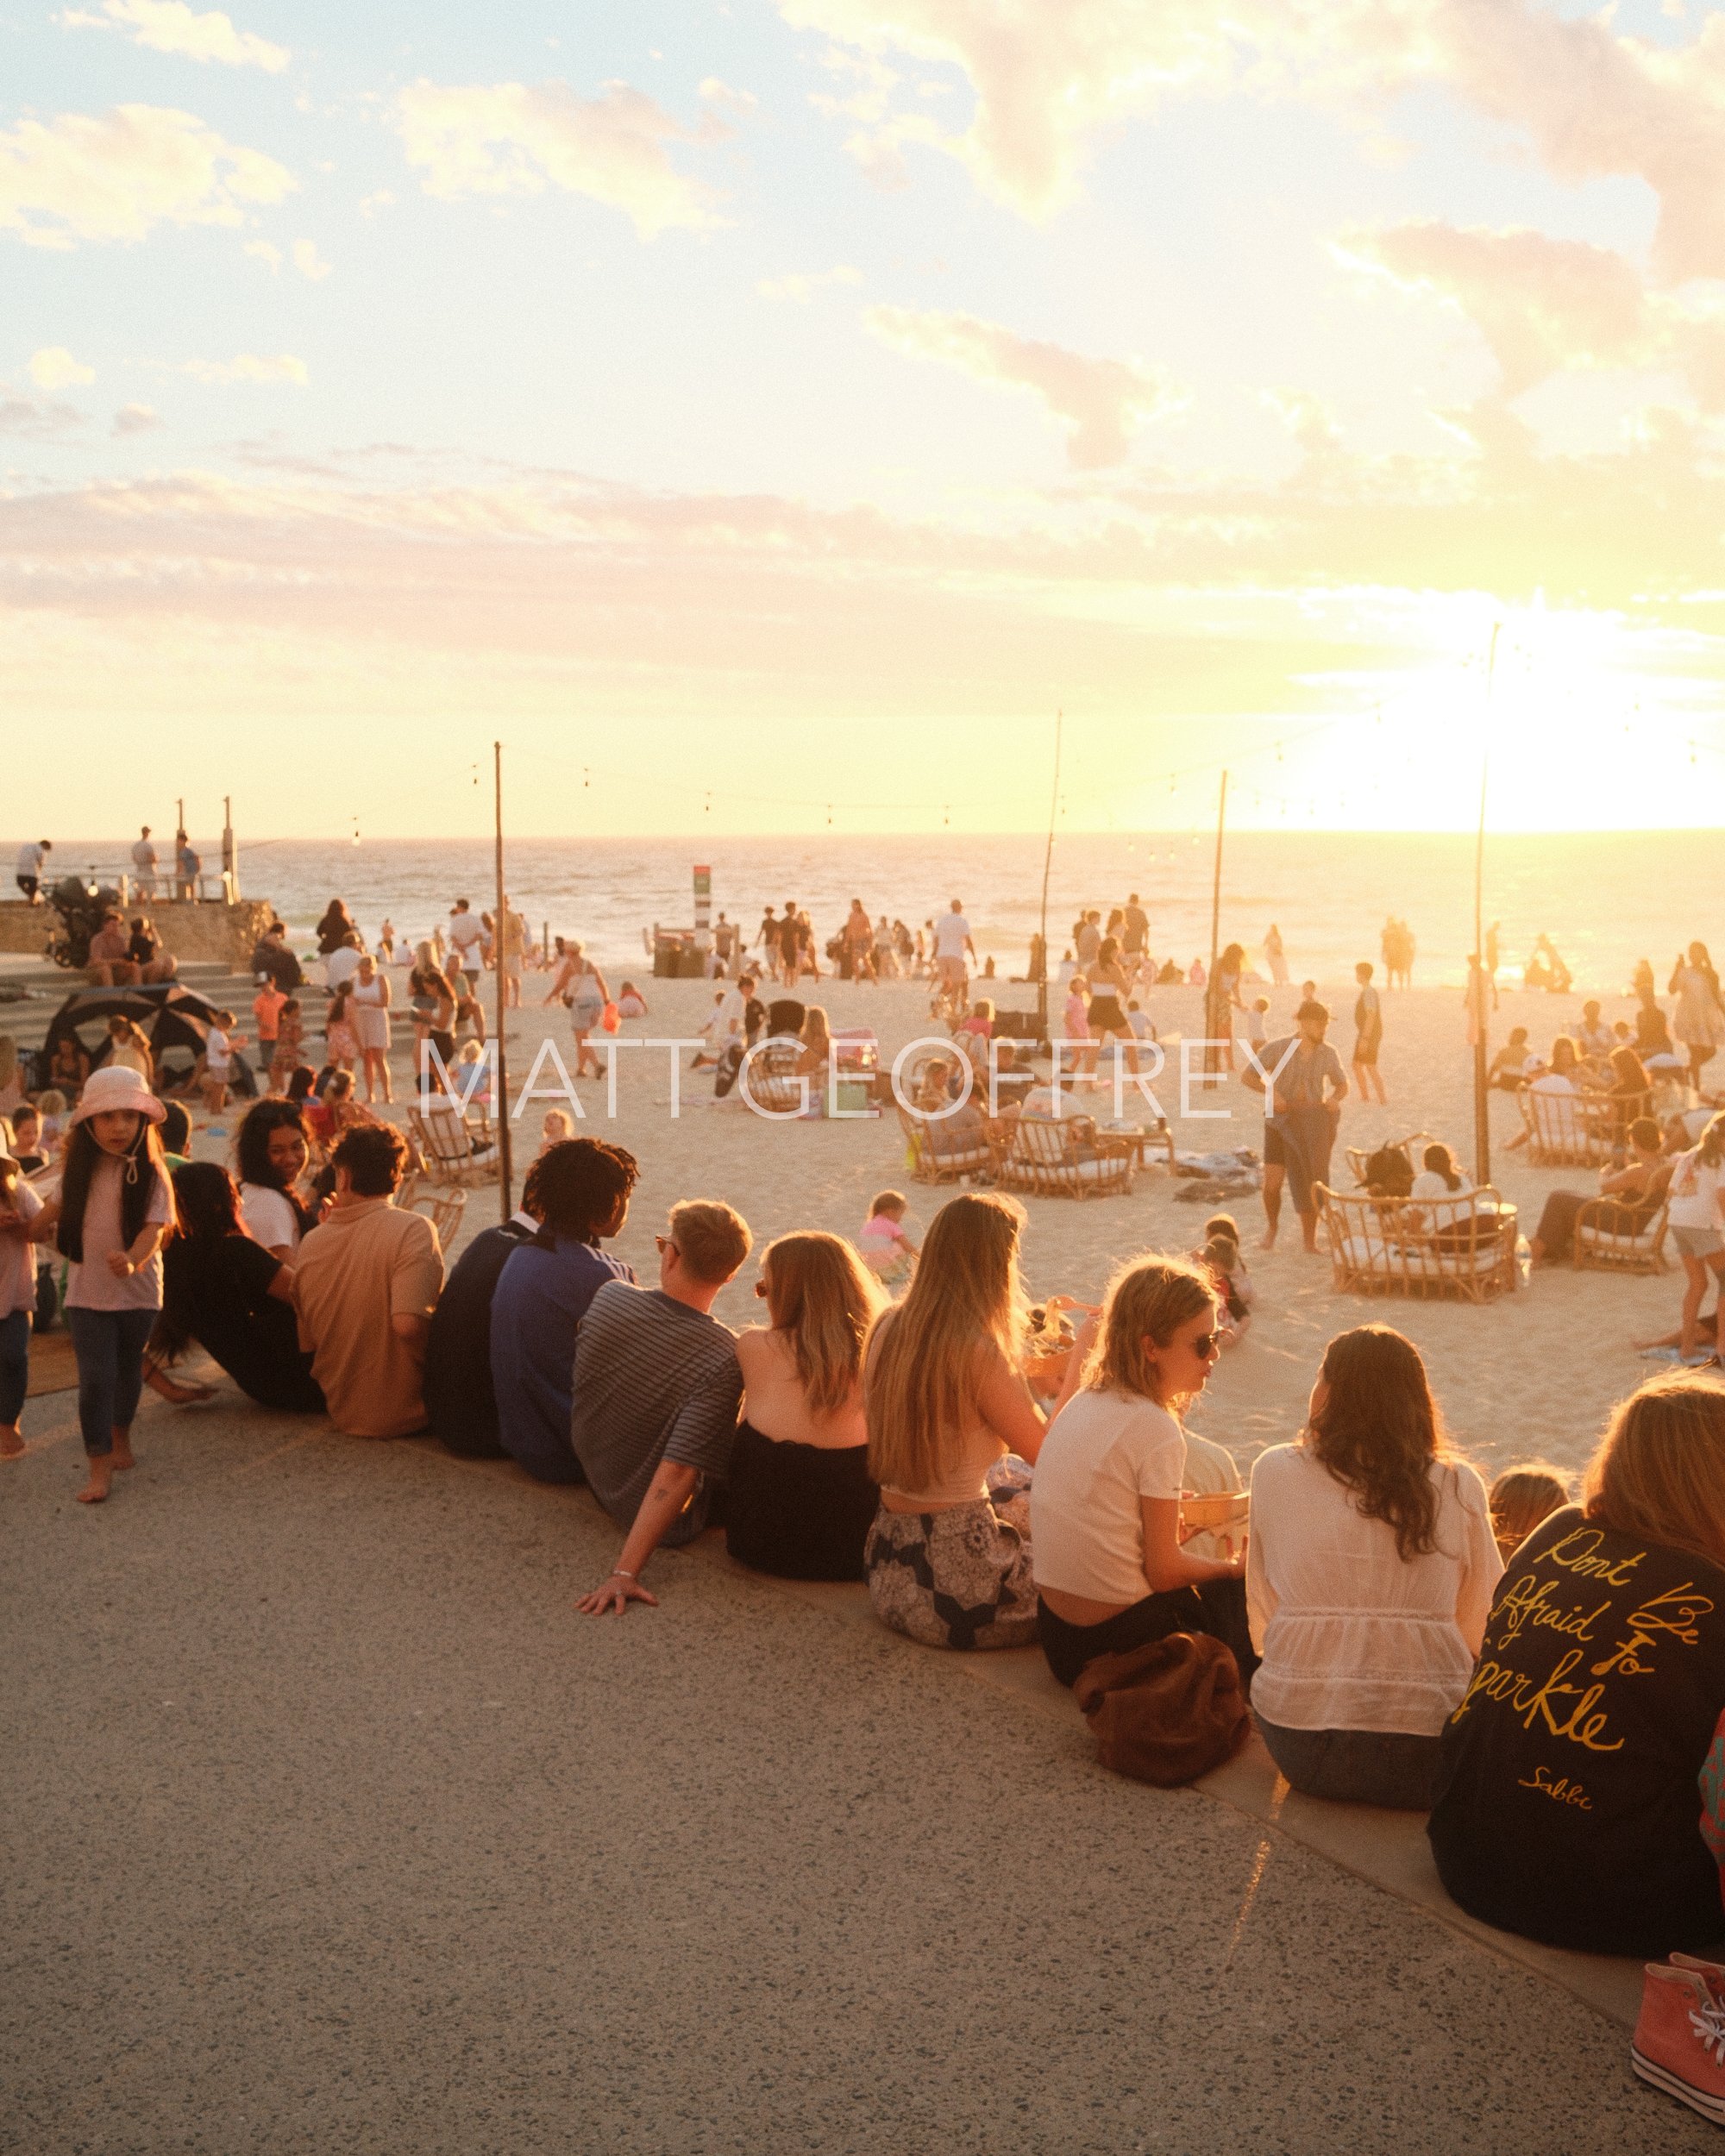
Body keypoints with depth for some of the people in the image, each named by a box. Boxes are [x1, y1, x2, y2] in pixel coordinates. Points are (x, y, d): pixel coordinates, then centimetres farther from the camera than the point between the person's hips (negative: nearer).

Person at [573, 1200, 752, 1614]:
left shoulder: (609, 1296, -17)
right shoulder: (723, 1360, -32)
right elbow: (676, 1474, -34)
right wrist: (625, 1572, -30)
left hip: (593, 1475, 6)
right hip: (665, 1523, -6)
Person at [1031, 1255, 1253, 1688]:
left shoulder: (1084, 1401, 3)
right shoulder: (1156, 1431, -19)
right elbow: (1165, 1571, -13)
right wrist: (1233, 1567, 3)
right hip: (1117, 1643, -7)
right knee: (1247, 1594, 13)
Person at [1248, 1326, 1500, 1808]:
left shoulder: (1275, 1471, 1)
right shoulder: (1461, 1487, 2)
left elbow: (1262, 1617, 9)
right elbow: (1482, 1626, 9)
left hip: (1299, 1748, 2)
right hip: (1426, 1758, -1)